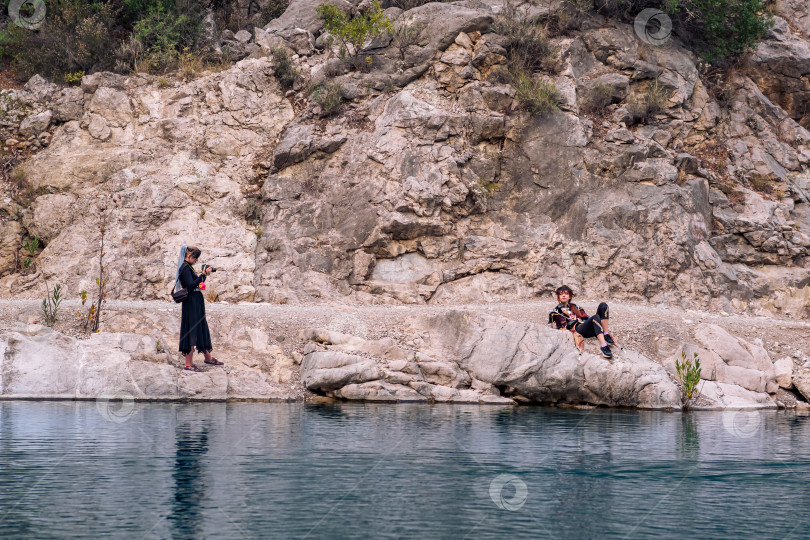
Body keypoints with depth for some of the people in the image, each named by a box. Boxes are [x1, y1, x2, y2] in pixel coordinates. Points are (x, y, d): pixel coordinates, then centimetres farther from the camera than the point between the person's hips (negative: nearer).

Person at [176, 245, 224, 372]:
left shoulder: (188, 267, 16)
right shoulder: (185, 268, -14)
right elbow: (191, 285, -24)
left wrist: (204, 275, 8)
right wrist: (203, 275, -21)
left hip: (196, 304, 10)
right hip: (191, 303, -10)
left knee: (201, 329, 19)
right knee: (191, 332, -7)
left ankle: (208, 357, 31)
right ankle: (188, 365, -4)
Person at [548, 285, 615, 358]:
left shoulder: (575, 307, 31)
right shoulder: (556, 312, 15)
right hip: (577, 330, -6)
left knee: (603, 305, -12)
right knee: (596, 317, -36)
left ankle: (606, 335, -23)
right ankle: (603, 346, -52)